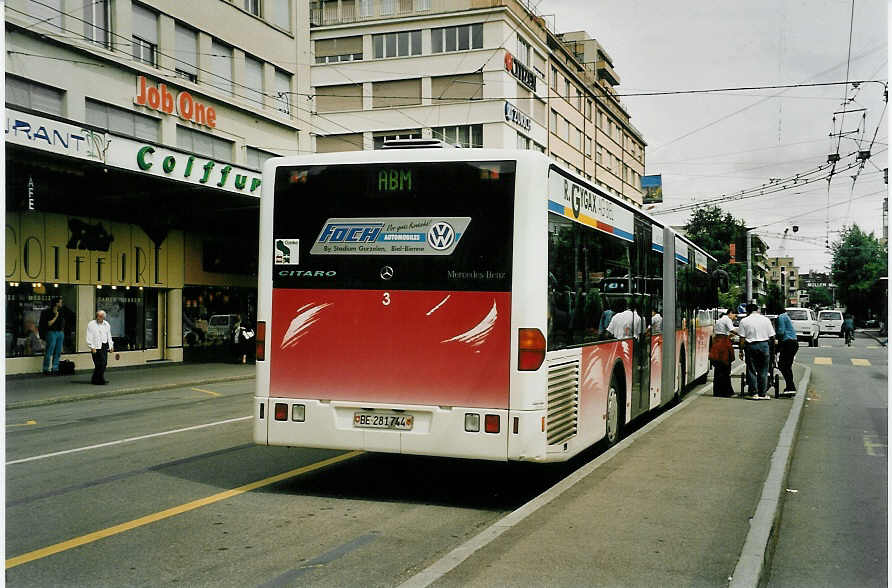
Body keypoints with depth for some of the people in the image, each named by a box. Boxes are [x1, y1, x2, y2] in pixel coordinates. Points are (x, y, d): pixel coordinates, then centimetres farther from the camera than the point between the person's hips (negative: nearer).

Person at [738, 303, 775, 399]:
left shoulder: (744, 321, 1)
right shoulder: (766, 319, 6)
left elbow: (742, 338, -3)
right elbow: (771, 336, 5)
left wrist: (741, 350, 2)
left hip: (751, 346, -1)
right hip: (764, 345, 1)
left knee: (751, 371, 5)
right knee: (763, 371, 6)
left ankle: (754, 393, 3)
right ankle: (762, 394, 7)